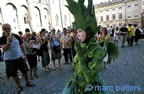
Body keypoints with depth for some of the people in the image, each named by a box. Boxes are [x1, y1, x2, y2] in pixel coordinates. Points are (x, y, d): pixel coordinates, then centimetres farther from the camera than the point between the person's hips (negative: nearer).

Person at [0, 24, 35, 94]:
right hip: (9, 59, -1)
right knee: (14, 74, 10)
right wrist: (9, 42, -31)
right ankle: (19, 86, 29)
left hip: (19, 57, 1)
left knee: (24, 70, 11)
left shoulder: (16, 36, -2)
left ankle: (27, 82, 34)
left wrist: (24, 54, 4)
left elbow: (21, 46, 5)